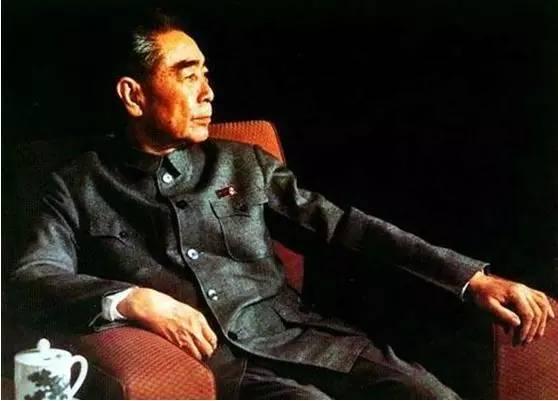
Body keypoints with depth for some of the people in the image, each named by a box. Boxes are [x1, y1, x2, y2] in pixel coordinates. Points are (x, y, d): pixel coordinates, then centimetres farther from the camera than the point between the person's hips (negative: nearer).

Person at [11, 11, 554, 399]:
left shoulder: (244, 164, 19)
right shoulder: (78, 187, 12)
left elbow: (342, 225, 13)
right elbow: (32, 277, 0)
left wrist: (472, 277, 4)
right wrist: (129, 300, -20)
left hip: (300, 340, 4)